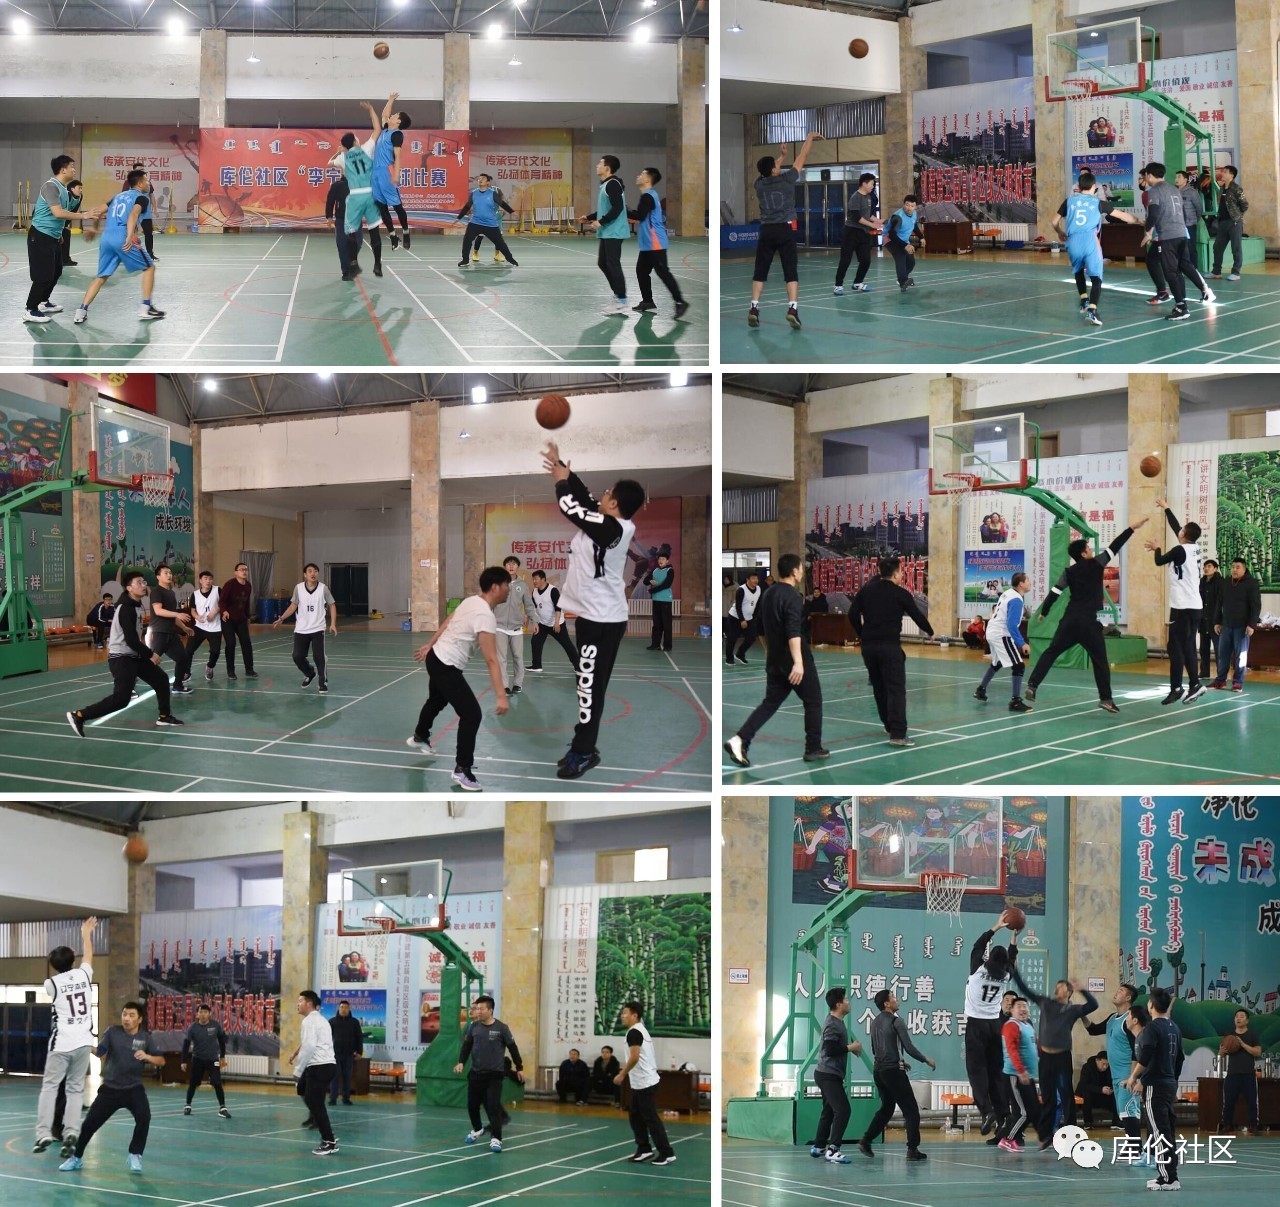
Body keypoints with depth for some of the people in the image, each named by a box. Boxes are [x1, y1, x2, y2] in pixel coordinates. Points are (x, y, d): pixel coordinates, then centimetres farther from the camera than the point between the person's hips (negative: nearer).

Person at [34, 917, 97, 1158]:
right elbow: (88, 956, 25)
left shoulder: (51, 983, -2)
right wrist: (86, 933, 41)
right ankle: (71, 1132, -7)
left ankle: (44, 1133, -8)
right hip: (83, 1042, 3)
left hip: (62, 1043, -3)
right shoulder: (83, 975, 4)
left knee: (49, 1087, 2)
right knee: (75, 1089, 7)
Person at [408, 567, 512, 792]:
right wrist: (501, 696, -34)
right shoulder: (485, 616, -28)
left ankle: (419, 737, 61)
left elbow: (447, 623, 15)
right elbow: (491, 660, -32)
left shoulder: (471, 601, 0)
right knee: (472, 714, -11)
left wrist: (430, 645, 30)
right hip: (447, 667, -10)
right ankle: (462, 770, -5)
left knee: (437, 701, 35)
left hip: (436, 658, 10)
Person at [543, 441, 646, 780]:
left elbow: (570, 508, -15)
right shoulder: (615, 525, 6)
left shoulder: (609, 528, -20)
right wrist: (563, 468, 14)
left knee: (590, 685, -5)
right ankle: (583, 747, 19)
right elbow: (584, 499, 15)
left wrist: (561, 479, 2)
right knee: (592, 684, 13)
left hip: (601, 619, -10)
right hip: (602, 614, 10)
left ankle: (583, 752, -1)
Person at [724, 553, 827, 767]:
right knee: (813, 702, 9)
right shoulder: (792, 596, -16)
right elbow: (794, 631, -26)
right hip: (794, 662, -7)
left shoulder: (768, 595, 11)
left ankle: (740, 740, -10)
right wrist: (798, 662, -33)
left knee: (770, 703, 7)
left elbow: (764, 628, 22)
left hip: (775, 661, 7)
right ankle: (814, 749, 14)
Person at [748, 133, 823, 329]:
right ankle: (793, 309, -17)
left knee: (760, 272, 7)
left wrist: (783, 155, 35)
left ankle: (754, 309, -2)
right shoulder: (786, 180, -6)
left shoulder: (760, 183, 2)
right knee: (791, 272, -3)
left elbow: (771, 169, 24)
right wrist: (810, 138, 18)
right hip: (785, 230, -3)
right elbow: (801, 158, 5)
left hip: (766, 231, 3)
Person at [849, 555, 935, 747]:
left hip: (868, 645, 5)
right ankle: (897, 734, -19)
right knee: (896, 689, -8)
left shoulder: (866, 590, 9)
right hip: (889, 645, -5)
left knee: (879, 688, 20)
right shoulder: (901, 593, -3)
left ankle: (889, 726, 32)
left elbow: (853, 614, 7)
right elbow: (917, 615, 4)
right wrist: (930, 632, 22)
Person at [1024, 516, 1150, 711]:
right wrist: (1132, 528, 4)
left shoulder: (1069, 572, 5)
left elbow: (1054, 592, 3)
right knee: (1100, 660, 4)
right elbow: (1114, 547, -1)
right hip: (1088, 622, -3)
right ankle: (1106, 699, -1)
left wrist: (1043, 612, 15)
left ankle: (1032, 686, -3)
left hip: (1069, 620, 3)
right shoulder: (1095, 565, -3)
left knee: (1051, 653, 7)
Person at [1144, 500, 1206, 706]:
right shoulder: (1195, 548, 7)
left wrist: (1156, 549, 20)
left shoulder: (1180, 550, -13)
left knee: (1176, 647, -6)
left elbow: (1159, 561, 0)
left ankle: (1176, 688, -9)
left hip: (1182, 606, -8)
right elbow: (1175, 527, 22)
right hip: (1194, 606, 8)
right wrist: (1166, 508, 32)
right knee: (1188, 647, 12)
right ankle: (1194, 685, 9)